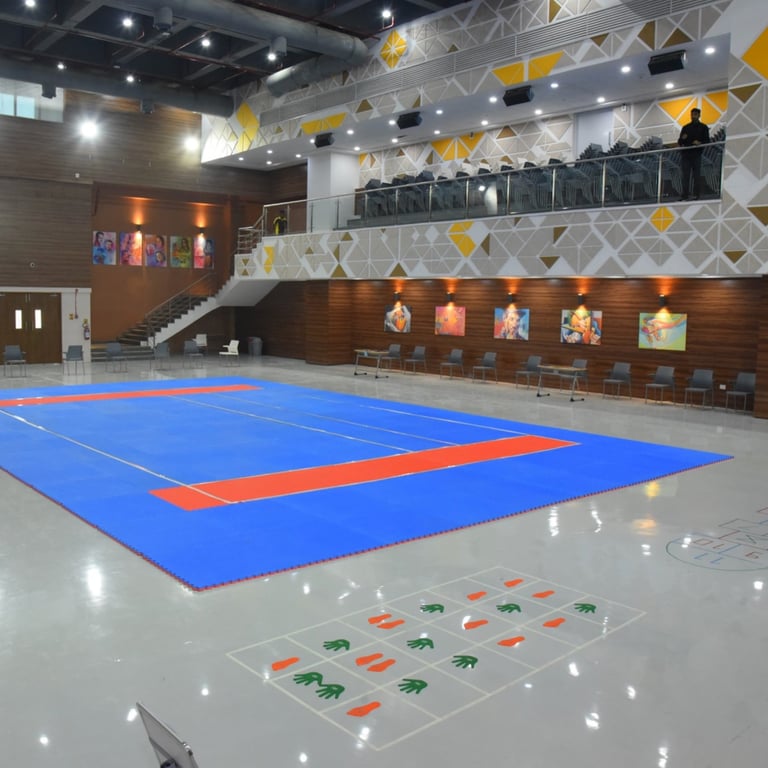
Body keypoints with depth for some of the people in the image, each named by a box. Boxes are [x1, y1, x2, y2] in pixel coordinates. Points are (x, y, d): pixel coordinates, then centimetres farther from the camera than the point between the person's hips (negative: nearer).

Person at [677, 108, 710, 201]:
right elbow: (679, 142, 15)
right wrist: (682, 138, -7)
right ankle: (684, 195, -4)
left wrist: (700, 143, -17)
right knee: (685, 175, -3)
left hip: (696, 154, -2)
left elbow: (707, 141, 3)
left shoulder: (703, 127, 10)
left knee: (697, 175, -5)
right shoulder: (685, 127, 18)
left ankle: (696, 195, -5)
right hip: (685, 154, 2)